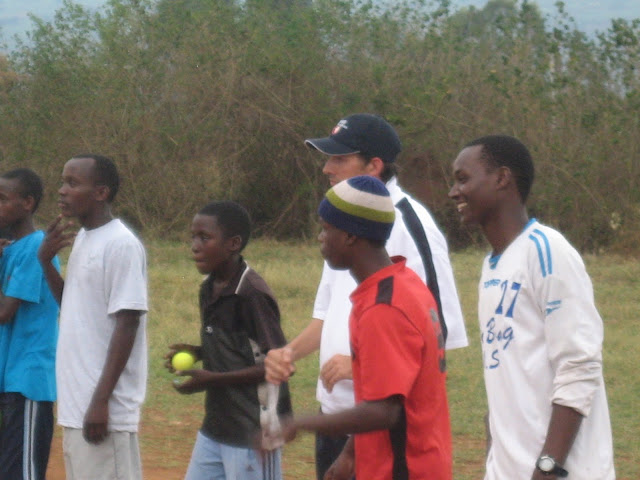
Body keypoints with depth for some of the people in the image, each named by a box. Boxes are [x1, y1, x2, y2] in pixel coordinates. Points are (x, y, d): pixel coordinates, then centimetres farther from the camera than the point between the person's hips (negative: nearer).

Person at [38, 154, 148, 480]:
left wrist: (101, 401, -21)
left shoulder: (121, 245, -14)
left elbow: (127, 325, -17)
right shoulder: (81, 239, 14)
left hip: (105, 409, -9)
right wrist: (46, 261, 7)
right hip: (75, 404, 9)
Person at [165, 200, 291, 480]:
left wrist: (213, 380, -20)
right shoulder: (209, 290, 8)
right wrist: (196, 352, 2)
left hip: (253, 433, -9)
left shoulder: (251, 294, -18)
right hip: (215, 428, 9)